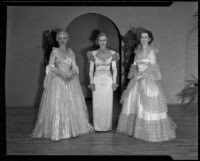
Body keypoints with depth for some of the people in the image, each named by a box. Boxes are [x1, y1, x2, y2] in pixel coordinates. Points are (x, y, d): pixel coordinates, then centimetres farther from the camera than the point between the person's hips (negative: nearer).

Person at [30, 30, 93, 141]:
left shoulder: (71, 51, 12)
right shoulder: (54, 52, -1)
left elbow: (74, 66, 8)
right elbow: (51, 67, -7)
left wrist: (72, 73, -14)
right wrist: (62, 73, -21)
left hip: (71, 81, 5)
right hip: (58, 81, -5)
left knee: (73, 104, 7)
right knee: (57, 106, -6)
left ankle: (72, 128, 22)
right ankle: (56, 131, 4)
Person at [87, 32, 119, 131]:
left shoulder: (112, 53, 4)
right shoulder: (93, 54, 3)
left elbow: (114, 69, 5)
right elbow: (91, 70, 3)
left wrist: (114, 82, -2)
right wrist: (91, 82, -4)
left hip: (108, 80, 0)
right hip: (97, 80, 0)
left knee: (108, 104, 2)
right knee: (97, 104, 1)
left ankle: (107, 126, 16)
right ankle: (98, 126, 13)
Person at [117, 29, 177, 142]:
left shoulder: (151, 51, -6)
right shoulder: (138, 51, 13)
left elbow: (152, 66, -12)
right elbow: (134, 65, 13)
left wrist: (141, 74, -16)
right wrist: (135, 73, -7)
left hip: (148, 79, -7)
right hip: (137, 80, 7)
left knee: (148, 105, -7)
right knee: (133, 102, 10)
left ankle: (153, 131, 5)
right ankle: (133, 127, 24)